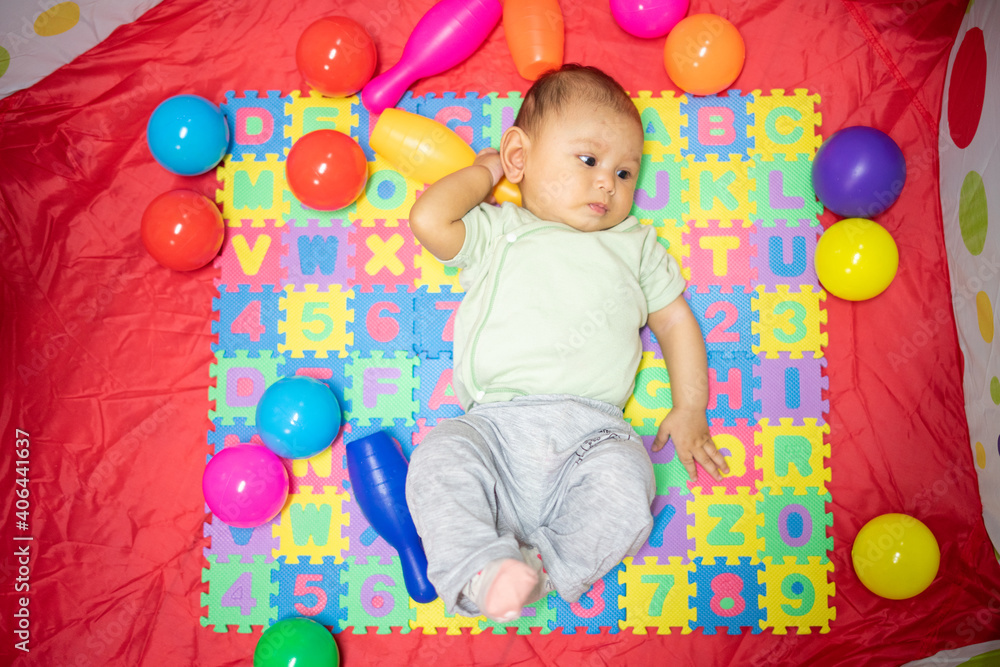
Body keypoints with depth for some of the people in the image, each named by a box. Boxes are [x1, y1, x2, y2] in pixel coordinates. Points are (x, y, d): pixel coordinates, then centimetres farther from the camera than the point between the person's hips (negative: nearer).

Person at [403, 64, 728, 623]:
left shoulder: (634, 244, 24)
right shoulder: (496, 232, 18)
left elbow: (675, 320, 25)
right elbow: (429, 220, 0)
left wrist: (690, 410, 14)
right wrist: (483, 172, 16)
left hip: (589, 427, 1)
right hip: (495, 424, 0)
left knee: (623, 486, -29)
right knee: (440, 458, -28)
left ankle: (537, 569, -18)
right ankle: (482, 569, -29)